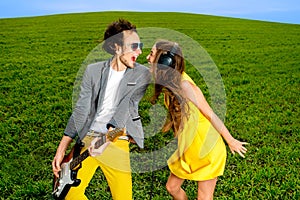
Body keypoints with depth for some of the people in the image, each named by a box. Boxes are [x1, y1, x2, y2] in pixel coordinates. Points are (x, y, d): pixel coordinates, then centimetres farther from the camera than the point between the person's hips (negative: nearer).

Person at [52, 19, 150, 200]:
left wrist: (106, 136, -26)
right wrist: (62, 149, -2)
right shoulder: (93, 71, 4)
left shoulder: (142, 74, -1)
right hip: (88, 138, 2)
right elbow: (81, 110, 2)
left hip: (117, 142, -2)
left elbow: (126, 107, -12)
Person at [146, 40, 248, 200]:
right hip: (188, 149, 8)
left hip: (207, 148, -8)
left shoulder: (184, 85, -27)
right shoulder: (169, 83, -2)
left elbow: (210, 114, -19)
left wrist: (230, 141, -10)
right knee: (172, 187, 17)